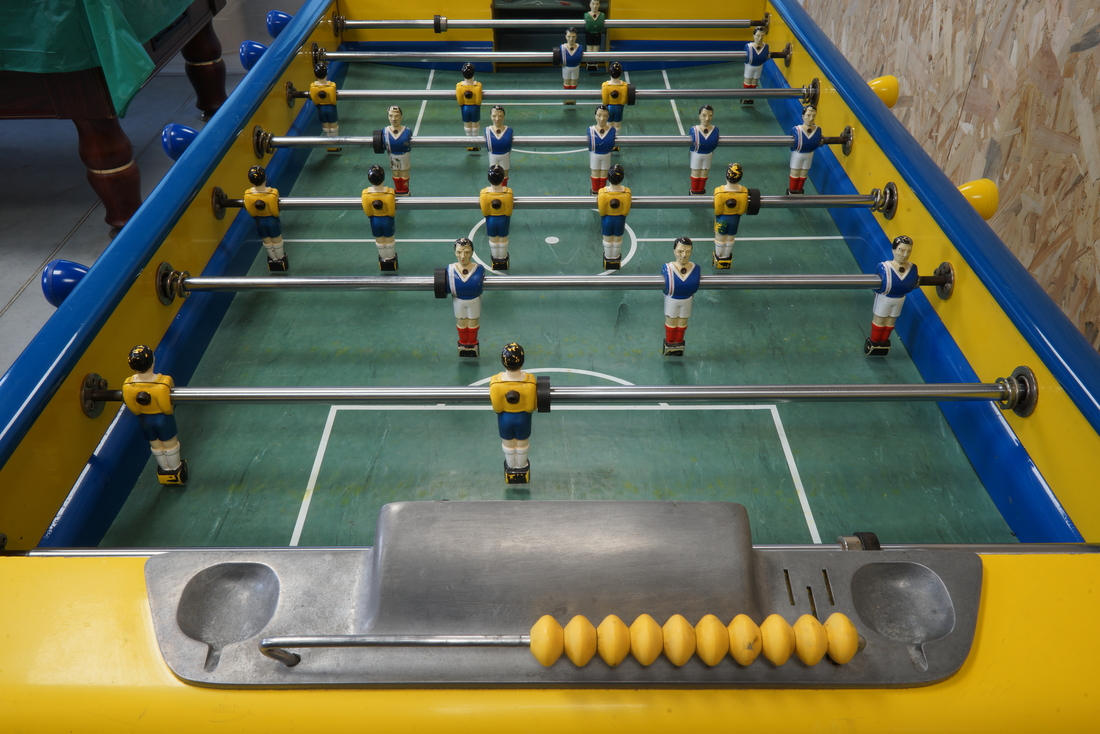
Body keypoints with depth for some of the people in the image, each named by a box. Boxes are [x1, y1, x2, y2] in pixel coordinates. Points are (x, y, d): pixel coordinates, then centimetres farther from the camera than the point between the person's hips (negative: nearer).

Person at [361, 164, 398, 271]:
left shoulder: (366, 194, -25)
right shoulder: (389, 193, -31)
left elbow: (368, 213, -11)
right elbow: (392, 212, -20)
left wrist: (372, 216, 11)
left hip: (375, 221, 1)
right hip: (387, 220, -1)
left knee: (379, 241, 27)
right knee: (389, 241, 25)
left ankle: (383, 258, 49)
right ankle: (391, 258, 48)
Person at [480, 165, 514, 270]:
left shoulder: (484, 193, -30)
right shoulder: (508, 193, -30)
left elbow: (485, 213, -17)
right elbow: (509, 212, -18)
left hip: (491, 220, 0)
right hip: (503, 219, 0)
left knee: (493, 240, 26)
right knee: (503, 240, 26)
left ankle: (496, 258, 49)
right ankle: (503, 258, 49)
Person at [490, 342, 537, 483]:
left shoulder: (496, 383, -31)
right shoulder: (529, 382, -31)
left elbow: (497, 408, -18)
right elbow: (531, 407, -19)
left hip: (505, 418, 0)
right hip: (523, 418, 0)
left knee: (508, 445, 28)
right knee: (522, 445, 28)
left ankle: (511, 468, 53)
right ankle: (522, 468, 53)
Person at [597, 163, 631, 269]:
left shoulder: (602, 193, -32)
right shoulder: (626, 192, -29)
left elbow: (601, 211, -20)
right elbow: (626, 211, -17)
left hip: (607, 219, -1)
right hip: (620, 220, 1)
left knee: (608, 240, 26)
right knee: (617, 240, 28)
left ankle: (608, 258, 49)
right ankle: (616, 258, 51)